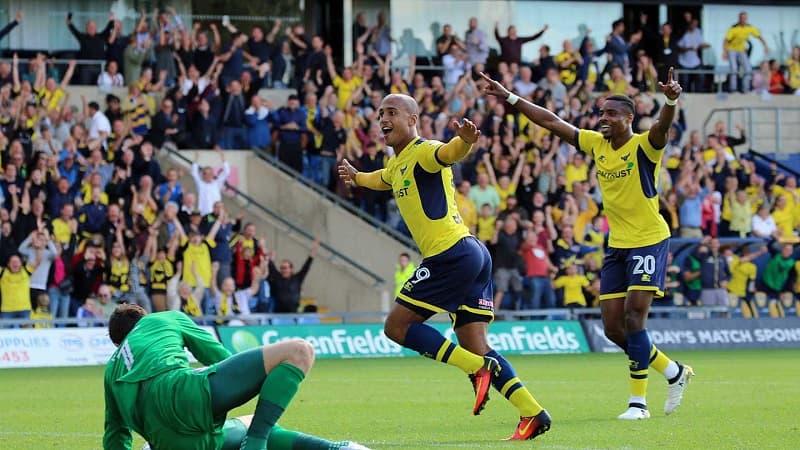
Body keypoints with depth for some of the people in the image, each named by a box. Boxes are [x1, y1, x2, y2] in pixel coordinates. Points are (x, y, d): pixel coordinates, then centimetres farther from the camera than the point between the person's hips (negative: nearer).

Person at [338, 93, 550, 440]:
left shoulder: (423, 152, -7)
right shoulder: (398, 164, 22)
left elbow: (449, 153, -31)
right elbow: (382, 179, 47)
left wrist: (464, 141, -54)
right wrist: (356, 177, 66)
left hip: (452, 253, -10)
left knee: (397, 326, -4)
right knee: (475, 345, 3)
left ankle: (479, 368, -10)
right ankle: (532, 413, -4)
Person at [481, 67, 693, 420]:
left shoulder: (643, 146, -12)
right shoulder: (597, 143, 6)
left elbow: (662, 126, -34)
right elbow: (551, 122, 10)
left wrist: (670, 100, -56)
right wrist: (509, 98, 9)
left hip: (649, 242, -7)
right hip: (616, 245, 7)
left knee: (633, 318, -15)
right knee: (613, 327, 3)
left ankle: (638, 401, -8)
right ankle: (674, 372, 22)